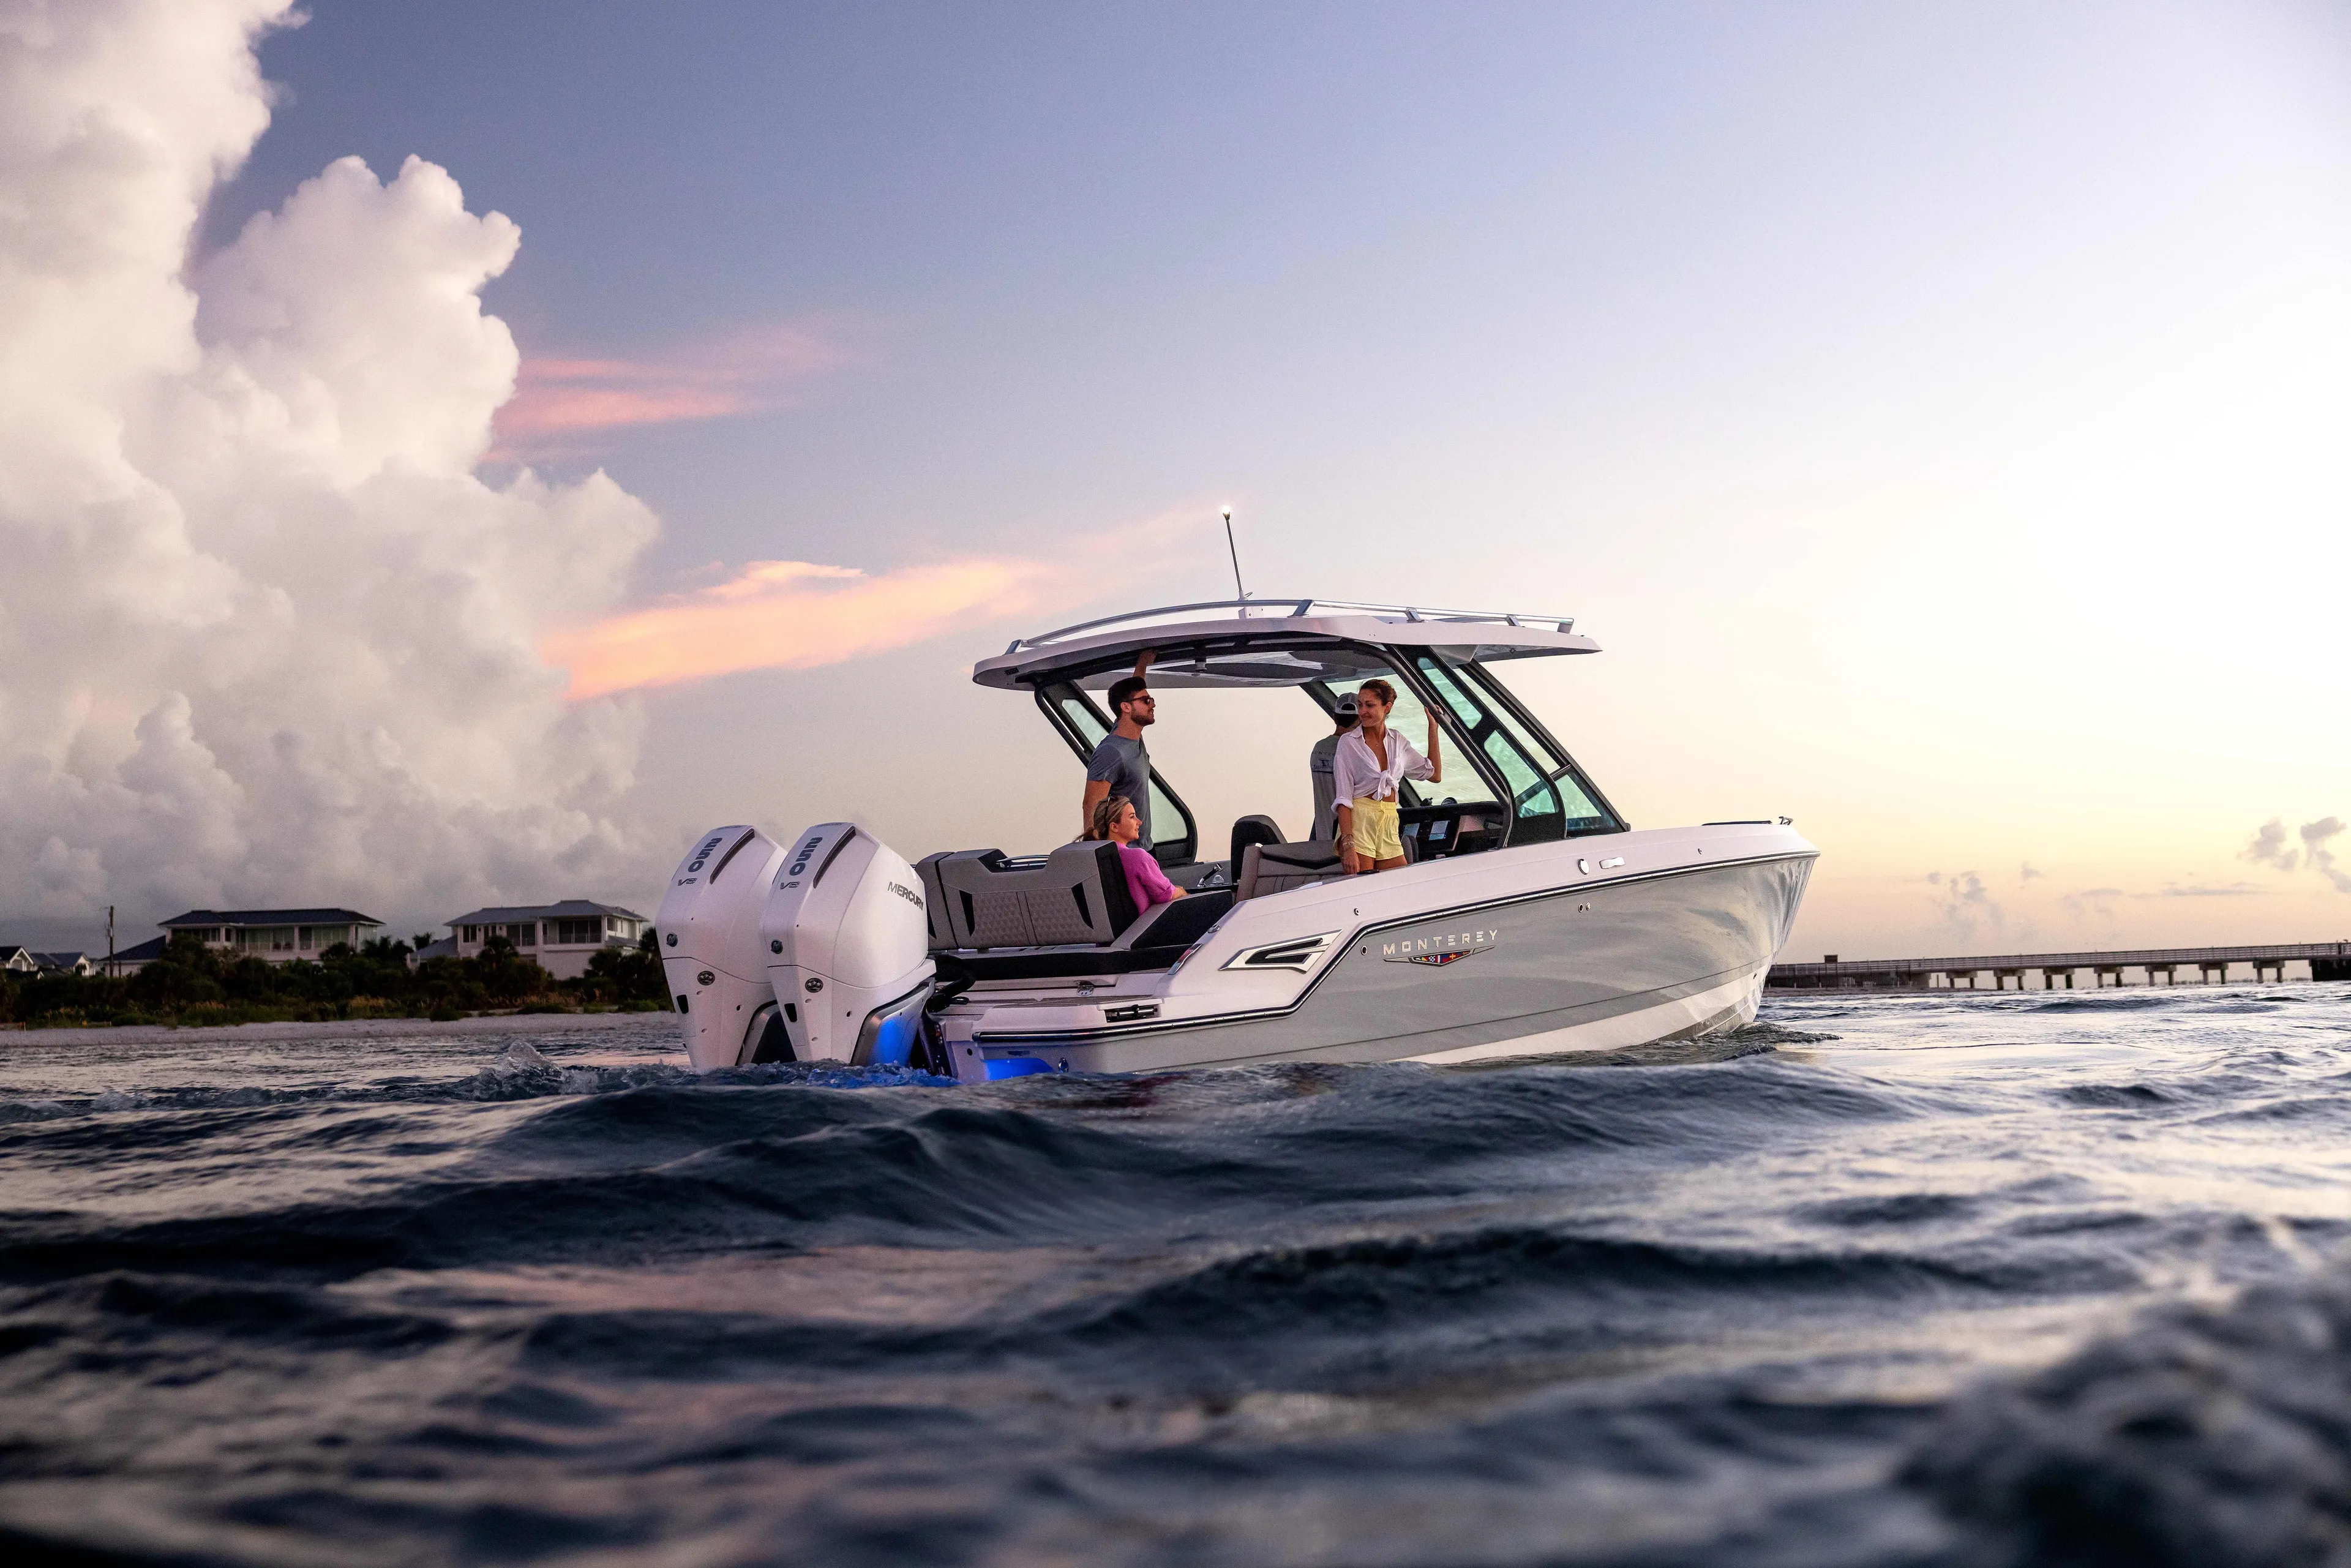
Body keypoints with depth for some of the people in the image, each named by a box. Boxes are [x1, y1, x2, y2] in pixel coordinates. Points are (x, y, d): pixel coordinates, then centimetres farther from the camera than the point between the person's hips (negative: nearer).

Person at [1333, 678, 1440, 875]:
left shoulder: (1397, 742, 12)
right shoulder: (1349, 743, -1)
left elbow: (1434, 775, 16)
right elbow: (1343, 799, -8)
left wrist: (1433, 727, 16)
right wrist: (1348, 846, -18)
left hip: (1389, 827, 5)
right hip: (1358, 823, -5)